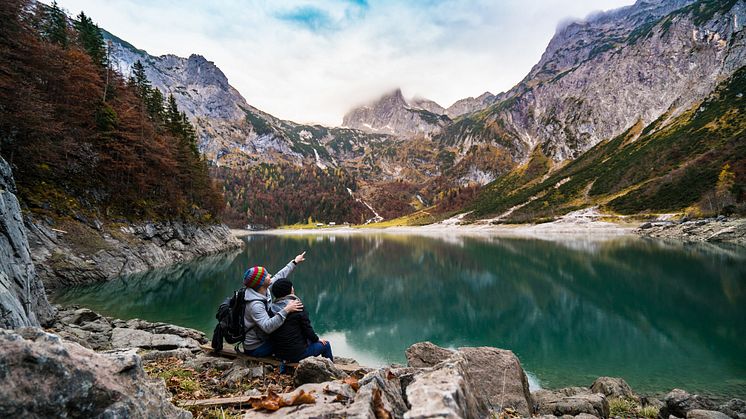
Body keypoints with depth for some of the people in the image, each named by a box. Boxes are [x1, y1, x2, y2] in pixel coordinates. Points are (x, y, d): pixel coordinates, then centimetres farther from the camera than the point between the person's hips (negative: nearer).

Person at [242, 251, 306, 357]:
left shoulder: (262, 291, -6)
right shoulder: (254, 305, -31)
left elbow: (279, 276, 7)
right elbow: (267, 327, -43)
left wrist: (294, 262, 15)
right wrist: (286, 310, -47)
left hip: (260, 339, 9)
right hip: (256, 349, -9)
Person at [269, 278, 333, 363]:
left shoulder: (272, 308, -3)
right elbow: (307, 328, -14)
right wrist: (317, 339, 8)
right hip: (297, 354, -6)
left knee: (308, 340, 31)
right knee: (326, 344, 16)